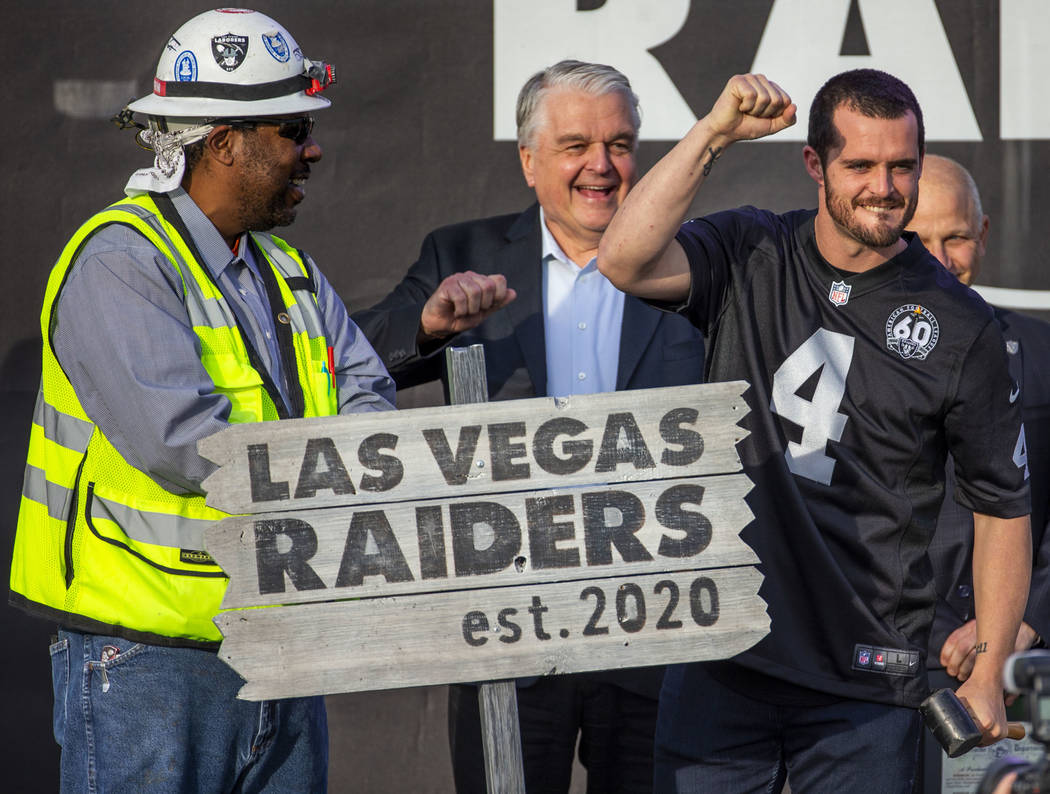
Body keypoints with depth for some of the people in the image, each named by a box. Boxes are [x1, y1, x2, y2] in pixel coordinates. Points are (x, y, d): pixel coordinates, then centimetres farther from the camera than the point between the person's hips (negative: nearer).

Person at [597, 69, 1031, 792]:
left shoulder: (961, 327, 0)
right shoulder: (750, 258, 5)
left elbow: (1002, 507, 5)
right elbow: (625, 262, -13)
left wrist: (987, 678, 0)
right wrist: (715, 134, -18)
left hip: (865, 683, -1)